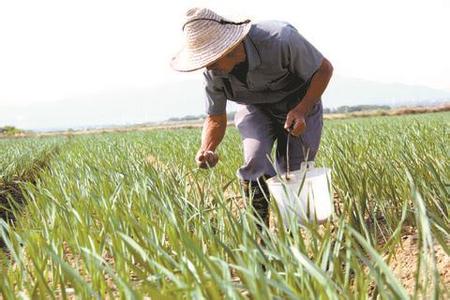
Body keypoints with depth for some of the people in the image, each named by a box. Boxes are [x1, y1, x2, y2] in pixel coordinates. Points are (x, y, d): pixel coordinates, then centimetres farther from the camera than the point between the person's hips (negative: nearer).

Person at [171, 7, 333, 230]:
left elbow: (324, 69, -21)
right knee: (255, 161, -24)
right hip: (255, 109, 2)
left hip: (300, 105, -2)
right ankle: (258, 232, -9)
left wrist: (301, 111, -33)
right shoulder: (213, 73, -22)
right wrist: (206, 150, -30)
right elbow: (216, 119, -8)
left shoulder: (280, 39, -36)